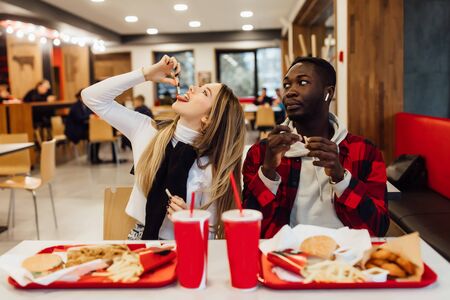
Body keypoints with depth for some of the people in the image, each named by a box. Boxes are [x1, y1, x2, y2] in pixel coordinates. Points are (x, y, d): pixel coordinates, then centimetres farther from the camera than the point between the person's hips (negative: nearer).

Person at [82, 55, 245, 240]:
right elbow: (91, 97, -2)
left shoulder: (211, 170, -15)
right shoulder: (148, 130, -4)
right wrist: (146, 74, -8)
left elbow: (209, 234, -6)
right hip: (140, 237, 2)